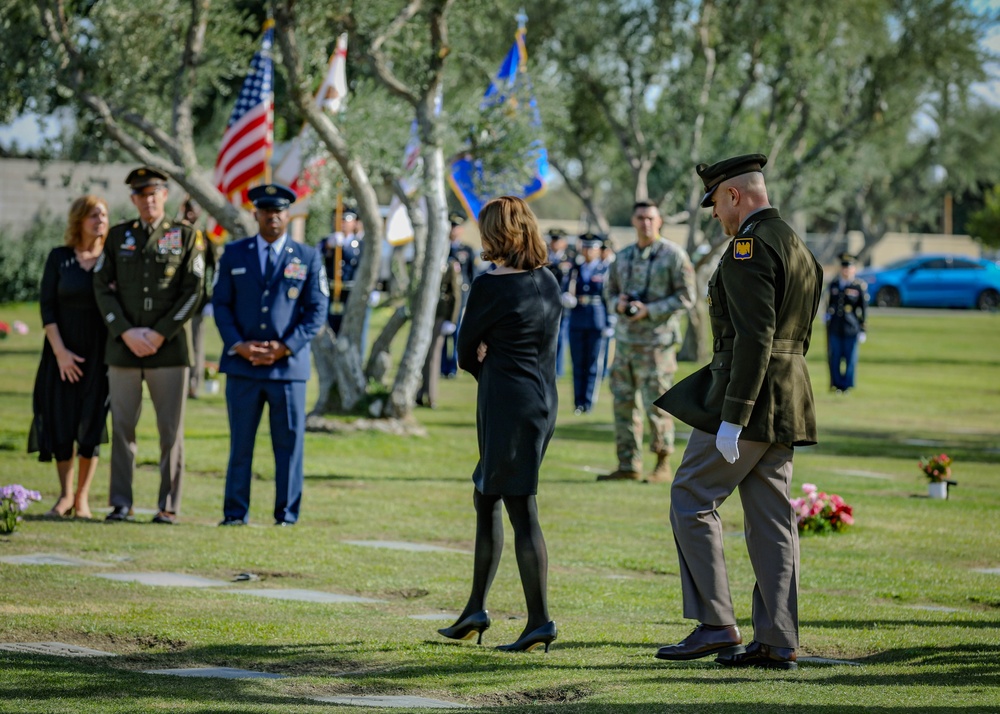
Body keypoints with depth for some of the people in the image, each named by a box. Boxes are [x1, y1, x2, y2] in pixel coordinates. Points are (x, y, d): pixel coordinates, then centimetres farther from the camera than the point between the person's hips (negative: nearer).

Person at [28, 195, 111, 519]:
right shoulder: (59, 258, 2)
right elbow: (47, 307, 0)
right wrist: (60, 351, -9)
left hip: (99, 354, 0)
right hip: (64, 353, 0)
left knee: (91, 423, -1)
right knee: (61, 424, -1)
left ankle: (82, 497, 7)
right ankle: (65, 496, 9)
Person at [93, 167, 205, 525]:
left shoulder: (186, 236, 4)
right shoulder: (117, 237, 10)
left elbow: (193, 291, -3)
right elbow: (102, 288, 4)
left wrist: (159, 334, -11)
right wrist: (126, 333, -9)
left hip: (169, 348, -2)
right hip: (123, 347, 2)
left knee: (171, 429, 0)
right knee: (122, 427, 3)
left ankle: (169, 506, 4)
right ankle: (121, 504, 8)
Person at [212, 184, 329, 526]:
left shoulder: (308, 258, 6)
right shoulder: (234, 254, 9)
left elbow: (317, 311, 2)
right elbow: (221, 303, 7)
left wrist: (285, 348, -9)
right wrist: (239, 345, -8)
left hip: (288, 366, -1)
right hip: (242, 364, 1)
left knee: (289, 443, 0)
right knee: (240, 443, 4)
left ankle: (287, 515, 6)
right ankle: (235, 513, 10)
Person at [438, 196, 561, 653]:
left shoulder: (490, 286, -12)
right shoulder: (548, 283, 9)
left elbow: (467, 353, -2)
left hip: (507, 405, -8)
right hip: (544, 399, 8)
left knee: (521, 509, -5)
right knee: (486, 497, 15)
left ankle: (539, 620, -5)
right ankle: (475, 609, 18)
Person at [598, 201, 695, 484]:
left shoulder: (673, 256, -5)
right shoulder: (623, 257, 13)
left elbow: (685, 297, -8)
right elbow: (610, 289, 22)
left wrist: (650, 310, -16)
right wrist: (618, 302, -2)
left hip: (656, 341, -6)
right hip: (625, 339, 6)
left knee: (656, 405, -6)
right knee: (623, 403, 6)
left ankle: (663, 465, 3)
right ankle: (629, 466, 12)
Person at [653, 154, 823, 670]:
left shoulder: (750, 246, -14)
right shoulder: (797, 248, 18)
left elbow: (755, 337, -22)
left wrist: (731, 418, -22)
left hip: (747, 396, -9)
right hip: (784, 408, 9)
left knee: (691, 499, -2)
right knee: (770, 517, 8)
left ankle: (715, 624, -6)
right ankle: (776, 641, 7)